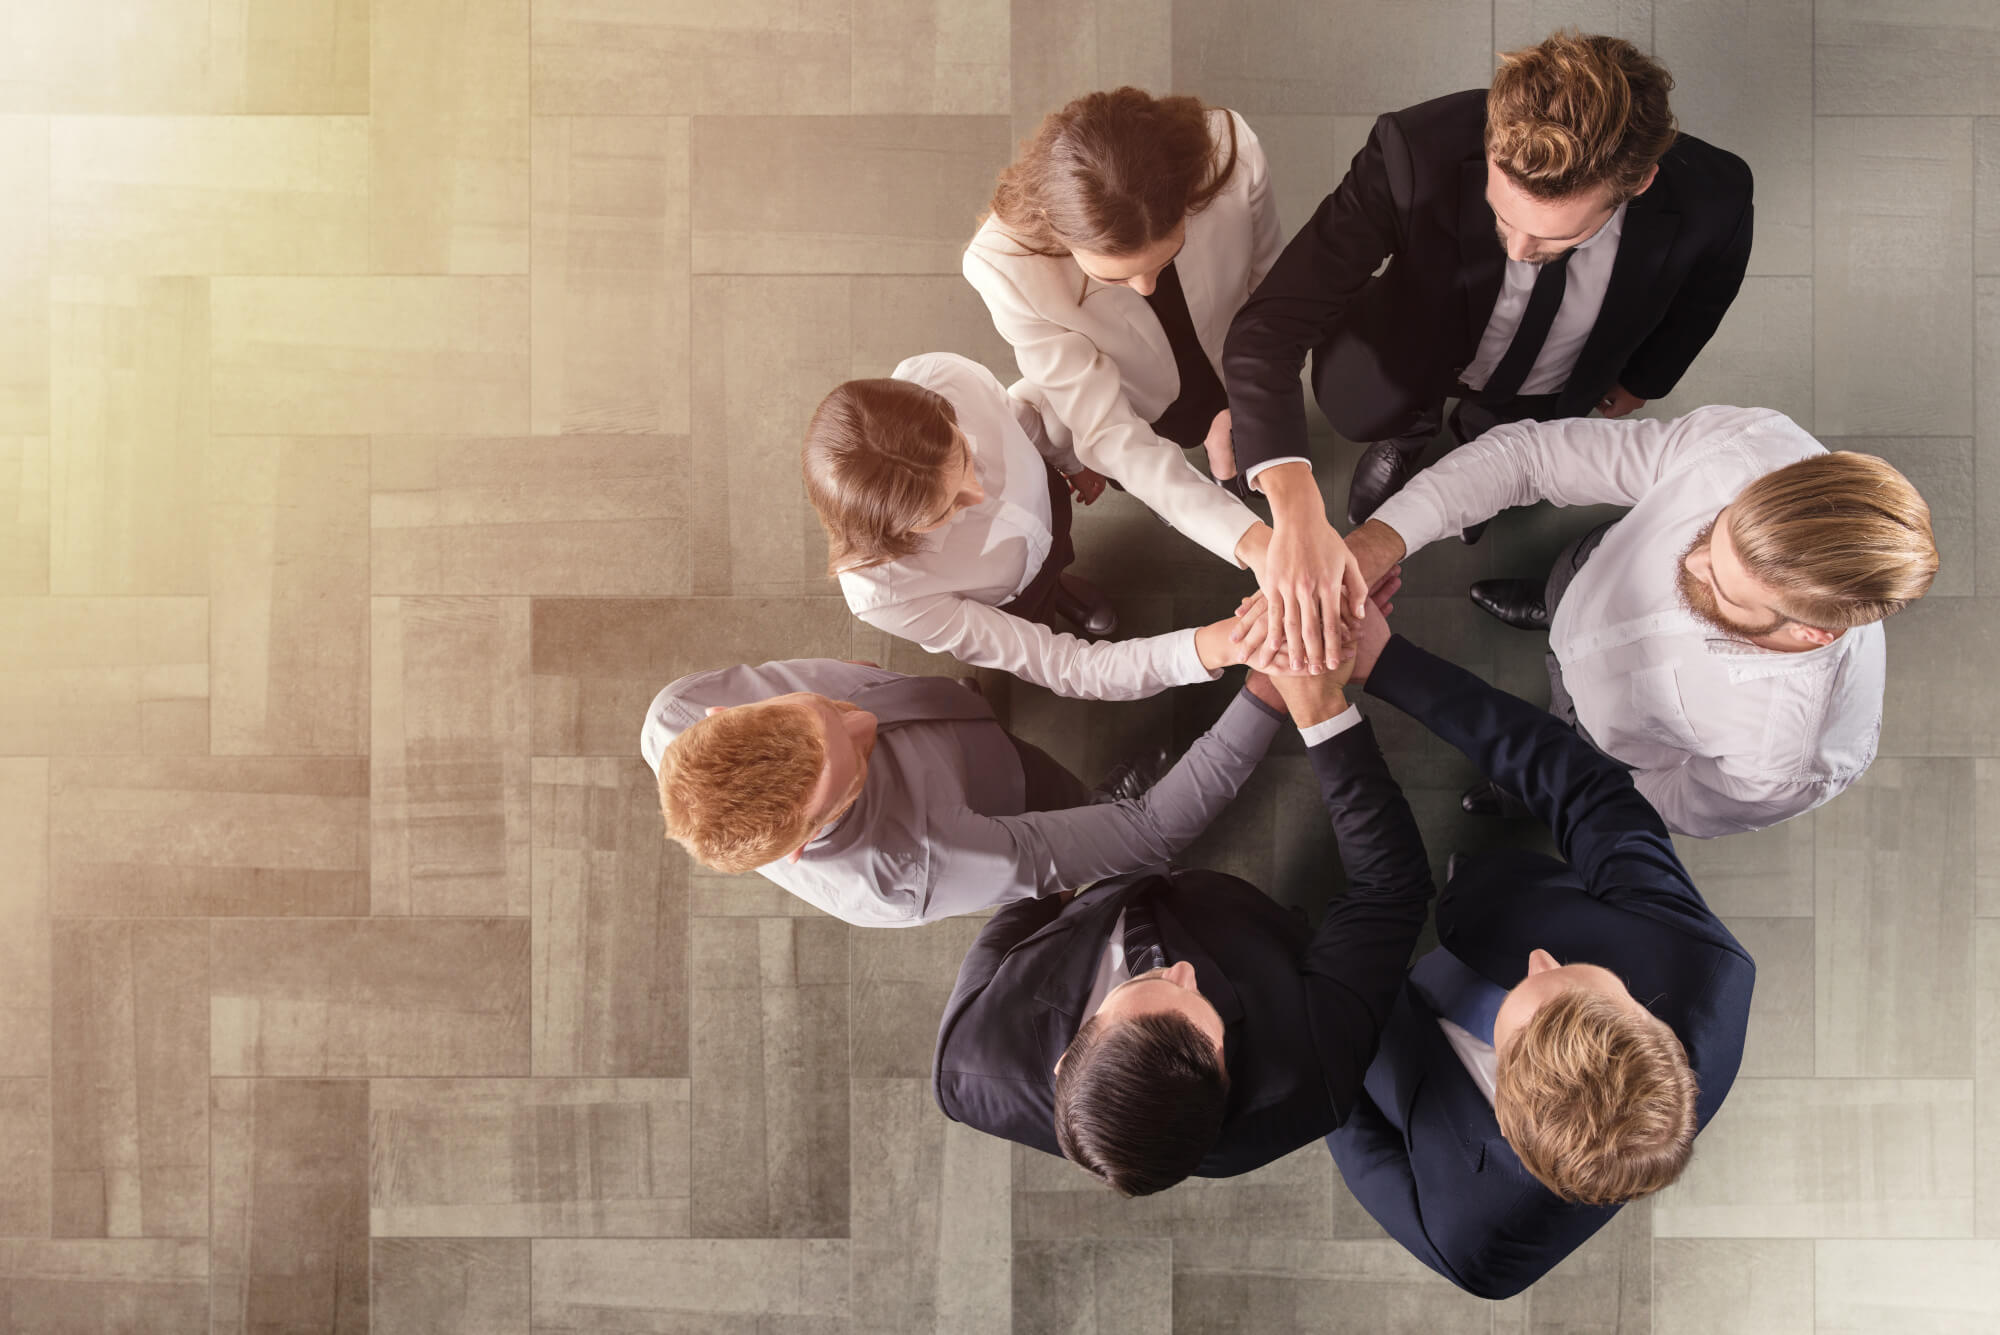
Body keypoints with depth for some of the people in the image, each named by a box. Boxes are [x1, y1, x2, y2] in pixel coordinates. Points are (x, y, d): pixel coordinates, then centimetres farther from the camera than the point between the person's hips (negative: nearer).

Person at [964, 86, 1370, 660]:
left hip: (1229, 373, 1)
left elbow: (1269, 278, -15)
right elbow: (1111, 435, -40)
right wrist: (1252, 543, -51)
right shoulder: (1004, 267, -43)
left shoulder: (1228, 151, -39)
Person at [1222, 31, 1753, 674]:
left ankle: (1478, 434, 57)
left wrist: (1642, 380, 9)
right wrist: (1297, 513, -63)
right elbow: (1267, 329, -48)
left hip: (1551, 390, 2)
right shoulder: (1417, 150, -46)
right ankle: (1411, 429, 36)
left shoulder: (1711, 195, -38)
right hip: (1419, 353, -2)